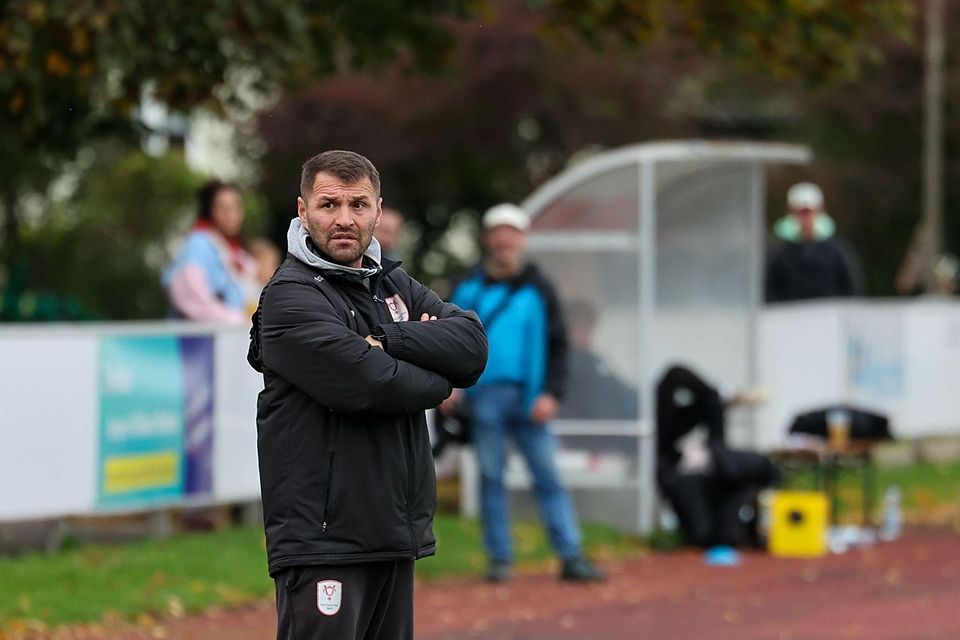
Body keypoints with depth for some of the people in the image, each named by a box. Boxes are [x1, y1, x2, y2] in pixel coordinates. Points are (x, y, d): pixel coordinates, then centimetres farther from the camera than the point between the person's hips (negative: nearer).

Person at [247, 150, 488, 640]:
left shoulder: (395, 286, 16)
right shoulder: (291, 297, -8)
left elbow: (472, 343, 1)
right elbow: (370, 386, -19)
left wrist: (385, 340, -12)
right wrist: (438, 382, -1)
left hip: (396, 533, 8)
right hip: (323, 540, -8)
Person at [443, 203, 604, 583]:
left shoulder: (537, 289, 8)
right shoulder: (469, 288, 9)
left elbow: (557, 345, 8)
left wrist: (550, 393, -4)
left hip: (527, 398, 0)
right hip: (485, 396, 0)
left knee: (547, 476, -2)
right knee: (491, 477, 3)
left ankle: (571, 556, -3)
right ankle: (499, 558, 8)